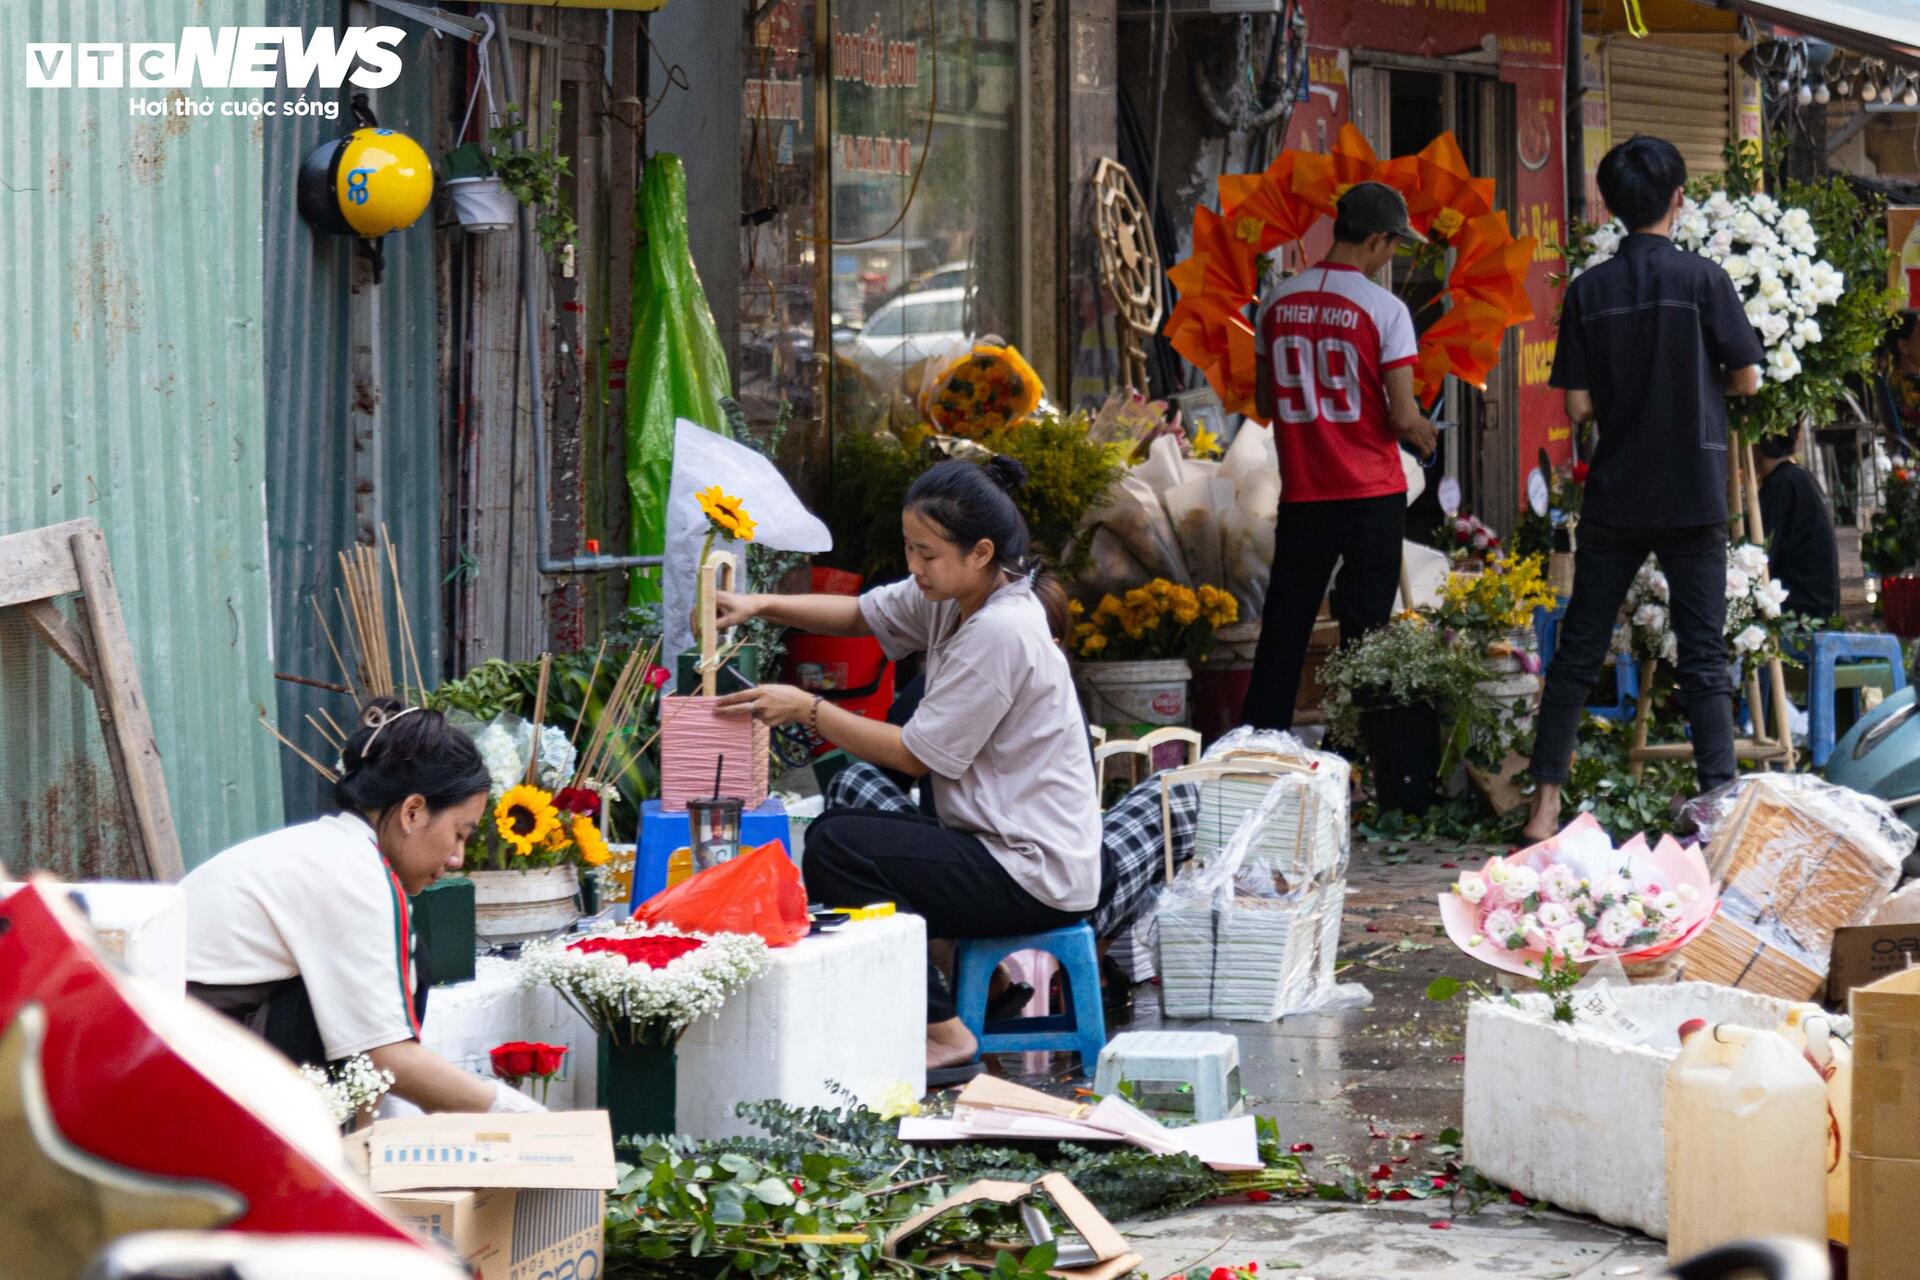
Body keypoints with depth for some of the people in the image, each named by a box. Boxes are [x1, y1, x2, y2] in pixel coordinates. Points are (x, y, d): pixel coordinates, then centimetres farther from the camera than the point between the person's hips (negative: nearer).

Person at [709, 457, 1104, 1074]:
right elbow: (861, 614, 12)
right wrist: (759, 606, -4)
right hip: (1002, 843, 10)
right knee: (831, 826, 12)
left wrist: (807, 709, -13)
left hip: (1037, 877, -10)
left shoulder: (999, 631, -23)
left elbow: (915, 755, -19)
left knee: (837, 846, -17)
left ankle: (943, 1034, -10)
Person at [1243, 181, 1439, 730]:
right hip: (1372, 493, -4)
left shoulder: (1278, 303, 4)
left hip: (1302, 493, 4)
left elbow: (1264, 403, 12)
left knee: (1284, 627, 10)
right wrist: (1422, 433, 7)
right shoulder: (1384, 309, -11)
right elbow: (1403, 415, -14)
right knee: (1364, 629, 3)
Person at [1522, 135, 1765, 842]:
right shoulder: (1703, 278, -7)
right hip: (1692, 493, -2)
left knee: (1577, 651, 8)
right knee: (1704, 658, 1)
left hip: (1614, 495, 2)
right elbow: (1747, 379, -1)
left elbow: (1578, 406, -1)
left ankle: (1545, 805, 7)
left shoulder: (1588, 290, 0)